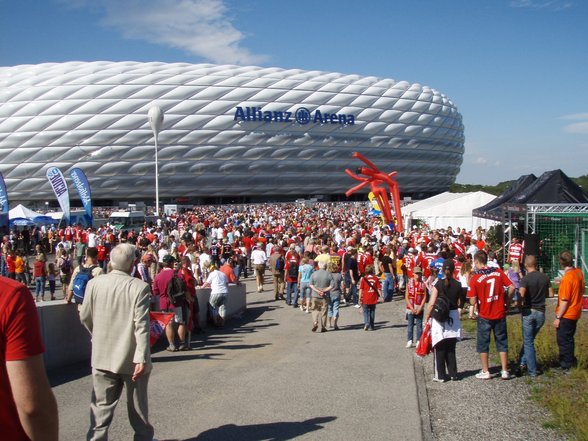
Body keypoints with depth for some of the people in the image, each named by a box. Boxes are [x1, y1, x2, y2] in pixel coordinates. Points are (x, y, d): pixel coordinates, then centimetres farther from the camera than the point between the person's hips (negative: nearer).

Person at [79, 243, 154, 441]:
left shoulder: (94, 283, -4)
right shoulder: (140, 287, -15)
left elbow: (85, 317, 4)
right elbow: (141, 325, -19)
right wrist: (142, 358, -19)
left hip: (103, 356, 2)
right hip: (131, 357, -2)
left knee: (101, 406, 10)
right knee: (137, 404, 17)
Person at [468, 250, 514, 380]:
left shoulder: (475, 278, -13)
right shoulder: (498, 272, -3)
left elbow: (473, 301, -15)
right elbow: (512, 287, -3)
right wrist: (506, 301, 9)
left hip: (484, 316, -3)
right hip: (500, 314, 3)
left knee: (483, 343, 10)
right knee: (502, 342, 13)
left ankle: (485, 372, 15)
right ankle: (505, 371, 15)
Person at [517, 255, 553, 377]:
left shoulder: (526, 279, -14)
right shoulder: (545, 277, 1)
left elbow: (521, 295, -28)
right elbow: (551, 294, 7)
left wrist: (520, 303, -9)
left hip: (528, 312, -4)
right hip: (541, 312, 4)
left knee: (528, 342, 6)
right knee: (529, 339, 20)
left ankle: (532, 370, 8)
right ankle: (523, 363, 13)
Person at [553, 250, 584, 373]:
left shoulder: (567, 278, -24)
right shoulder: (579, 272, 0)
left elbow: (564, 301, -22)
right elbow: (582, 290, 15)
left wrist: (558, 318, -17)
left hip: (566, 315, -9)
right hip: (575, 313, 9)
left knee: (563, 341, 2)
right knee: (568, 339, 21)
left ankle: (566, 366, 9)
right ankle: (570, 361, 31)